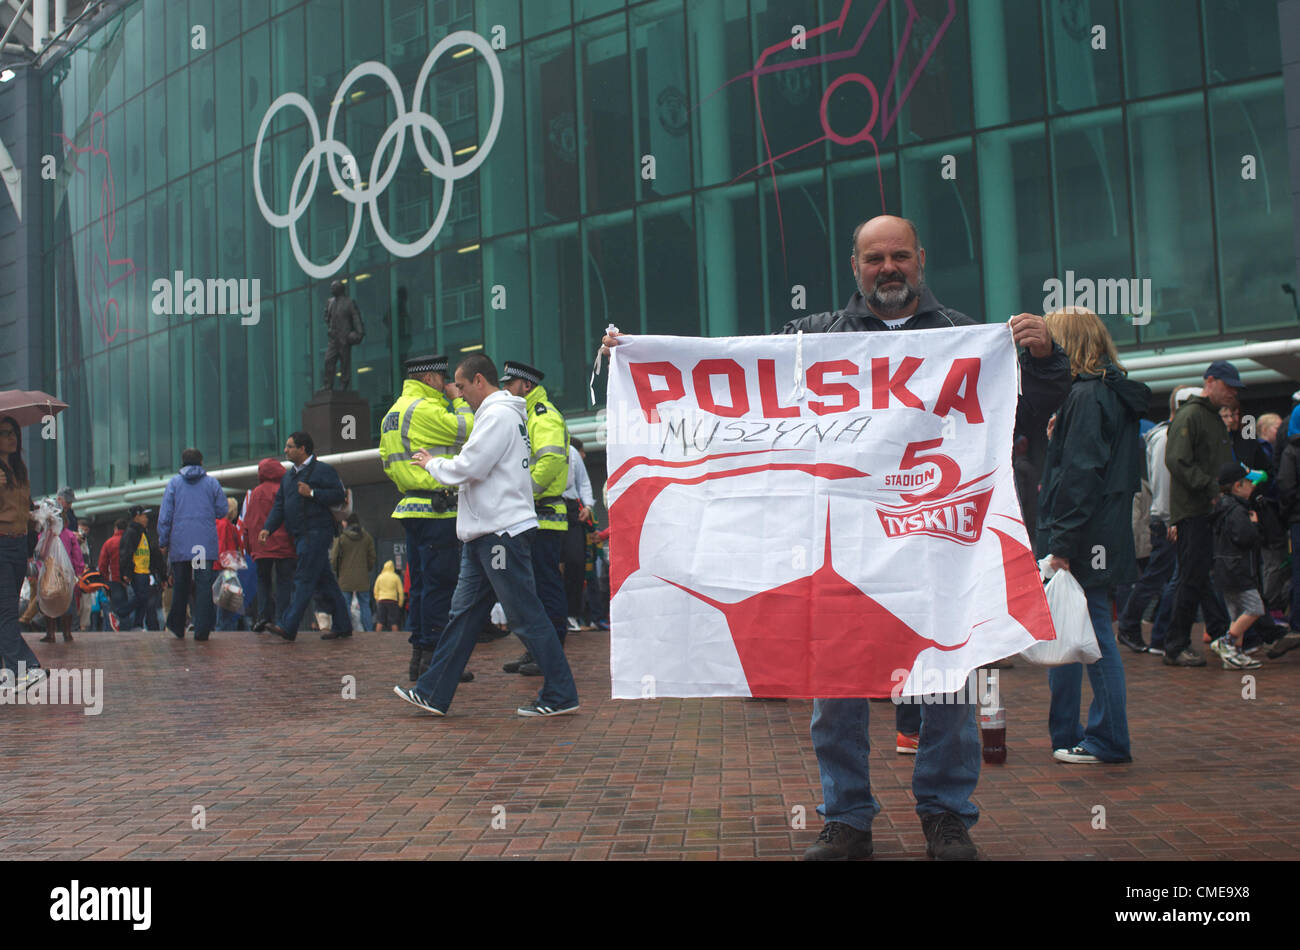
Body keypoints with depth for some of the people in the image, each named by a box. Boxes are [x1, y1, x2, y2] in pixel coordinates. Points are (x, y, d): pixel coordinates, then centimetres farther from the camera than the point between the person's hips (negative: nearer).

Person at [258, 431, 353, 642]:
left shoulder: (322, 470, -5)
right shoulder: (289, 476, 21)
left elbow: (339, 495, -13)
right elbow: (279, 505, 17)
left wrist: (312, 493, -18)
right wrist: (268, 528, 4)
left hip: (316, 532, -9)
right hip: (300, 535, 9)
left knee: (304, 579, -11)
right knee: (324, 580, 10)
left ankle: (288, 627, -14)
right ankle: (342, 626, 14)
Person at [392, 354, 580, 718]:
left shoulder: (498, 415, -13)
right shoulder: (497, 414, 20)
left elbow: (466, 467, -18)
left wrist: (432, 463, -1)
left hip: (503, 531, -11)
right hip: (485, 532, 11)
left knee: (526, 617, -5)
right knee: (463, 613, 11)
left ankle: (561, 696, 2)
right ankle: (433, 694, 17)